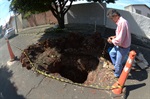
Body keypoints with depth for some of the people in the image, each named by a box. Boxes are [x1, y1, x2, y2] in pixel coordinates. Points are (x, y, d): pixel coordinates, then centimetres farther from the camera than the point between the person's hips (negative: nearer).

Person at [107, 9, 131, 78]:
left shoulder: (122, 22, -30)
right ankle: (117, 66, 43)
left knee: (118, 63, 10)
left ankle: (117, 75, 35)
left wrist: (112, 41, -12)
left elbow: (119, 40, -31)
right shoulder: (121, 21, 2)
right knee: (111, 53, 30)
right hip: (120, 45, 10)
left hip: (123, 48, -10)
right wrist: (114, 37, 7)